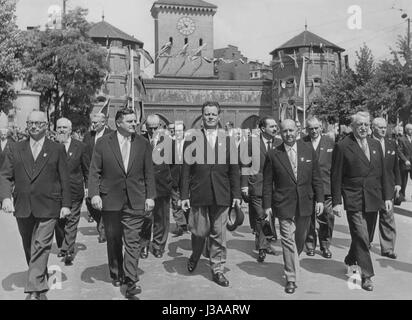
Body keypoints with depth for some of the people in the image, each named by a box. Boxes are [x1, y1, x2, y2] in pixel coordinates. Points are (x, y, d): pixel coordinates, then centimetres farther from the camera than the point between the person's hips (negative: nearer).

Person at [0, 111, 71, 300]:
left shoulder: (57, 150, 5)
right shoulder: (16, 149, 10)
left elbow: (64, 179, 4)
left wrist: (66, 204, -1)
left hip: (47, 208, -3)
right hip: (22, 208, 4)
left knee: (40, 247, -10)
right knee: (29, 248, 14)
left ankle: (34, 290, -9)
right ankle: (41, 281, 31)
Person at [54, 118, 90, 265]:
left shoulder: (80, 147, 0)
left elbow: (87, 169, 5)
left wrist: (88, 187, 2)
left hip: (74, 191, -2)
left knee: (71, 222, -1)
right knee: (59, 221, 11)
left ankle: (68, 251, 1)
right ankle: (62, 247, 27)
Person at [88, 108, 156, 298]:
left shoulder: (143, 144, 5)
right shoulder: (103, 143, 1)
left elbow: (148, 173, 7)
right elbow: (94, 171, 0)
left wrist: (150, 196, 1)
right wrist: (94, 194, -11)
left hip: (135, 202, 0)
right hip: (110, 200, 0)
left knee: (132, 241, -4)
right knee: (113, 241, 12)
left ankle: (131, 281, -3)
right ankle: (116, 275, 29)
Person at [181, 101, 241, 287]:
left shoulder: (227, 140, 6)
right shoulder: (192, 139, 2)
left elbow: (234, 170, 6)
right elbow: (186, 170, 0)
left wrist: (236, 194, 1)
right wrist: (184, 195, -4)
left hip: (221, 195, 1)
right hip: (198, 195, -1)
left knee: (218, 235, 6)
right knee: (199, 232, 6)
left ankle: (217, 270, 21)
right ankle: (195, 256, 38)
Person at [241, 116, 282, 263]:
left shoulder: (279, 143, 8)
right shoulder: (252, 142, -2)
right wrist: (244, 185, -6)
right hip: (256, 187, -3)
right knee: (259, 217, -2)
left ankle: (263, 245, 24)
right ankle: (263, 246, 11)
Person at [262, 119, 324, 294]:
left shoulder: (308, 150, 3)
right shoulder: (273, 155, -3)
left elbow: (316, 177, 6)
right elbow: (267, 183, 0)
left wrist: (319, 199, 1)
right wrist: (267, 205, -3)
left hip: (305, 203, 3)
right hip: (284, 205, -3)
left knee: (300, 239, 15)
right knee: (288, 240, -3)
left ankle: (291, 264, 41)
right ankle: (291, 278, 6)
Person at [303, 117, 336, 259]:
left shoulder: (330, 142, 4)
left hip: (326, 187, 1)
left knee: (327, 217, 3)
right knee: (309, 217, 7)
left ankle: (325, 245, 19)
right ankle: (310, 244, 23)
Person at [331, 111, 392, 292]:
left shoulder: (376, 145, 10)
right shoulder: (342, 147, -7)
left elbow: (382, 173, 14)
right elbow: (336, 177, -6)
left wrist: (387, 196, 9)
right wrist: (336, 202, -9)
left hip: (373, 200, 5)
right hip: (354, 200, -5)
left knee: (364, 236, 15)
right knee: (361, 238, -5)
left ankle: (350, 261, 38)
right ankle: (366, 275, 6)